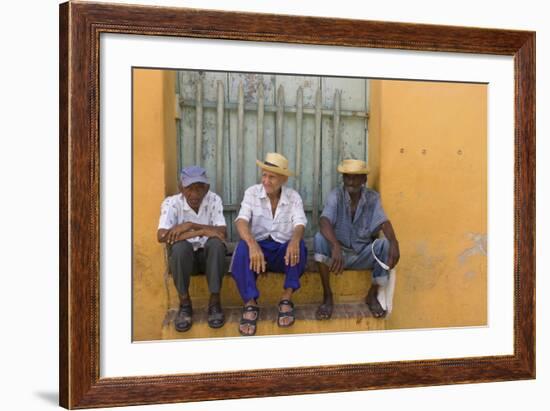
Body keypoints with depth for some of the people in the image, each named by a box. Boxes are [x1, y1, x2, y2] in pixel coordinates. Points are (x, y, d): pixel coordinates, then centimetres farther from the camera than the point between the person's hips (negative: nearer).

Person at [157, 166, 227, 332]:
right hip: (182, 257, -1)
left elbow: (222, 233, -20)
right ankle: (185, 303, -15)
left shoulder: (214, 200, -9)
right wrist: (201, 231, -32)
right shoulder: (171, 203, -14)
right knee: (179, 246, -33)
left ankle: (215, 302, -18)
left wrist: (190, 225, -30)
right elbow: (161, 236, -28)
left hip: (209, 255, 1)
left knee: (216, 243, -31)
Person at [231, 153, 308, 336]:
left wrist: (294, 240, -42)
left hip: (283, 250, 1)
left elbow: (299, 225, -16)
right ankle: (250, 304, -30)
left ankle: (286, 300, -25)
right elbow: (241, 221, -18)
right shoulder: (252, 193, -3)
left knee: (299, 245, -32)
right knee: (243, 247, -33)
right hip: (259, 247, 0)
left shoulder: (293, 197, 0)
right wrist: (253, 245, -39)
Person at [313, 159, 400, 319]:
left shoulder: (372, 198, -4)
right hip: (339, 251, -2)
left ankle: (372, 295, -6)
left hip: (363, 253, 2)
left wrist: (394, 243, -39)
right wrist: (335, 246, -49)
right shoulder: (336, 195, -13)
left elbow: (384, 222, -17)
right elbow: (324, 222, -30)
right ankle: (327, 296, -22)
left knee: (386, 245, -26)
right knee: (320, 238, -31)